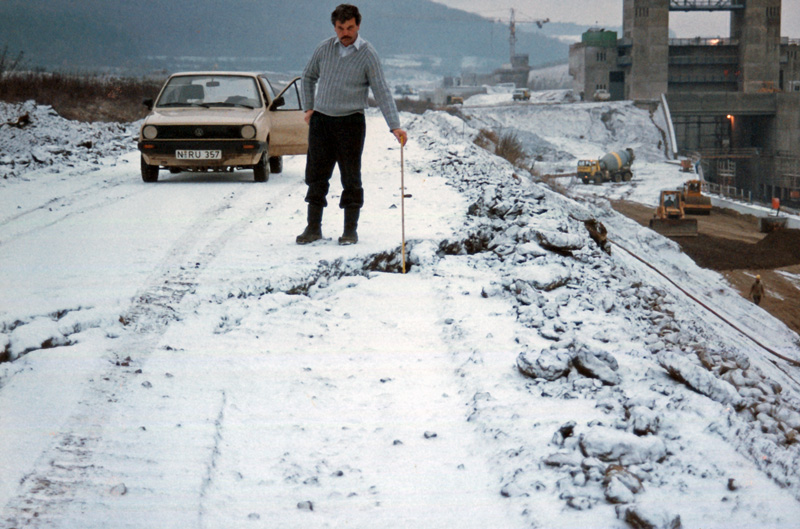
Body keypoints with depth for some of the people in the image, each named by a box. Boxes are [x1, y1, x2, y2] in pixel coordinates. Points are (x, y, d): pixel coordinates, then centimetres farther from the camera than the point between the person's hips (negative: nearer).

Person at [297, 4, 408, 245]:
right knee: (316, 175, 6)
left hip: (350, 122, -3)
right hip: (320, 120, 3)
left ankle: (351, 230, 10)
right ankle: (313, 227, 15)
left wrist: (395, 126, -18)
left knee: (351, 178, 1)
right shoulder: (324, 48, 3)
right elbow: (309, 76, 20)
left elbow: (381, 91, -10)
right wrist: (308, 107, 12)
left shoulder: (368, 55, -7)